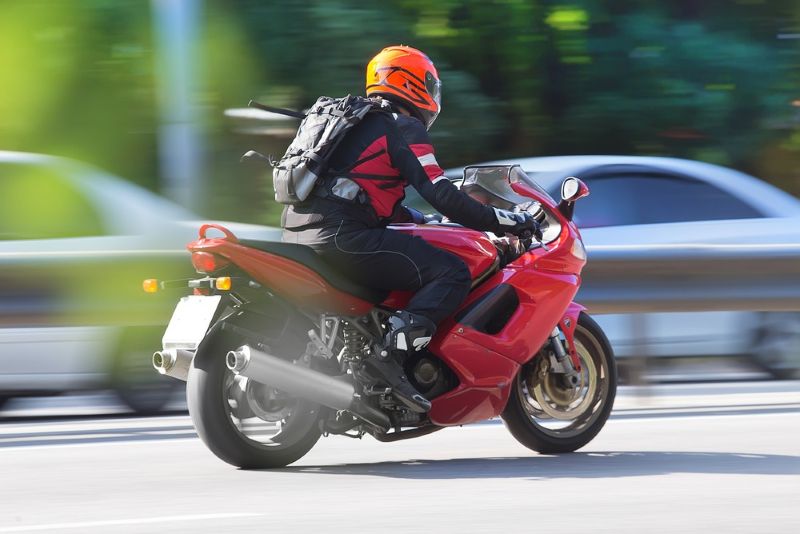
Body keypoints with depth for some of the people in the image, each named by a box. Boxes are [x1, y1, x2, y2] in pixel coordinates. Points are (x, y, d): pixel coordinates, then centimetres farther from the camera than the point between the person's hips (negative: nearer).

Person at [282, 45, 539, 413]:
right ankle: (392, 353, -26)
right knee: (453, 274, -11)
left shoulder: (361, 123, 28)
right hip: (343, 236, -10)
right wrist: (503, 222, -4)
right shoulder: (404, 128, -1)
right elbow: (441, 194, -10)